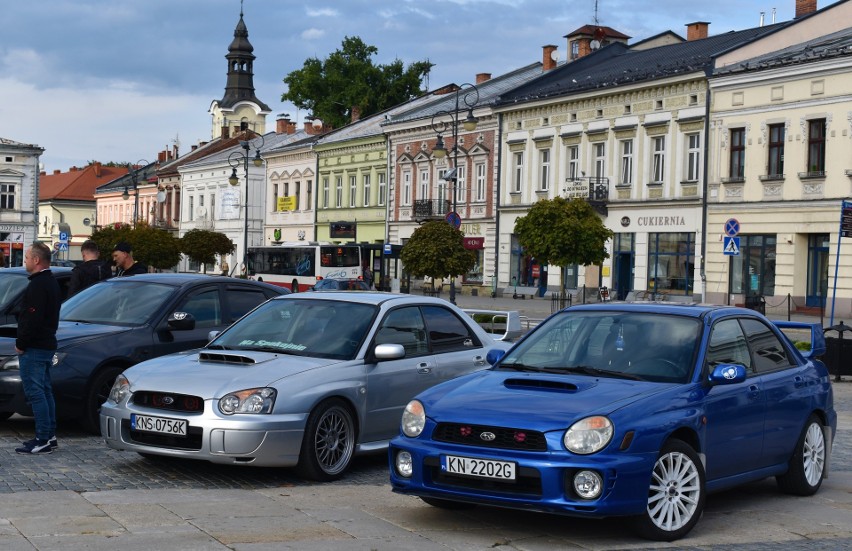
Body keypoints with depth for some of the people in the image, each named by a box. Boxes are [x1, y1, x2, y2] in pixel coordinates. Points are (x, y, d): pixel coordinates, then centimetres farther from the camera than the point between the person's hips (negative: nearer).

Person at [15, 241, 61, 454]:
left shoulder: (38, 285, -17)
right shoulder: (51, 282, 16)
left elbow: (32, 319, -24)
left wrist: (21, 343, -15)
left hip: (34, 348, -11)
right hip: (47, 345, 11)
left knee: (35, 392, -9)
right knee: (44, 391, 15)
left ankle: (43, 440, -10)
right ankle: (49, 435, 20)